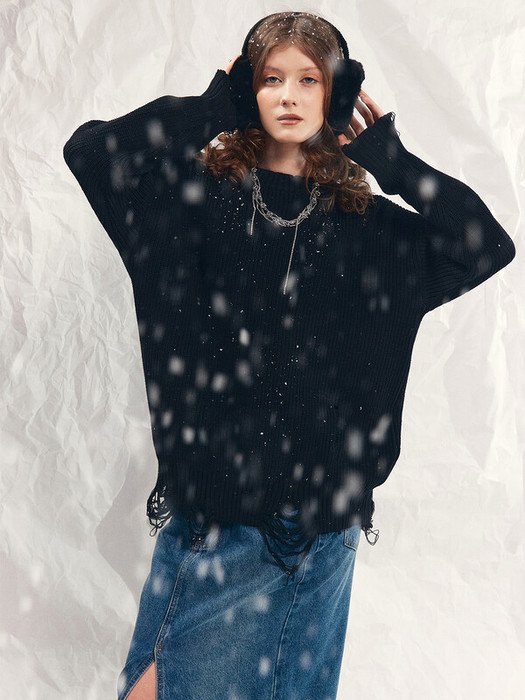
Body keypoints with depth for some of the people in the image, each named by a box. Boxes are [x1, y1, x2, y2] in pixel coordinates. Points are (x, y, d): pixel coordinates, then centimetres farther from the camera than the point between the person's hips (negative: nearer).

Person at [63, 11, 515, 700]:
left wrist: (388, 157, 1)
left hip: (324, 520, 2)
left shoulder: (368, 226, 7)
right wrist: (212, 112, -2)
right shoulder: (200, 194, 4)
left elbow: (487, 245, -2)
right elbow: (90, 150, -8)